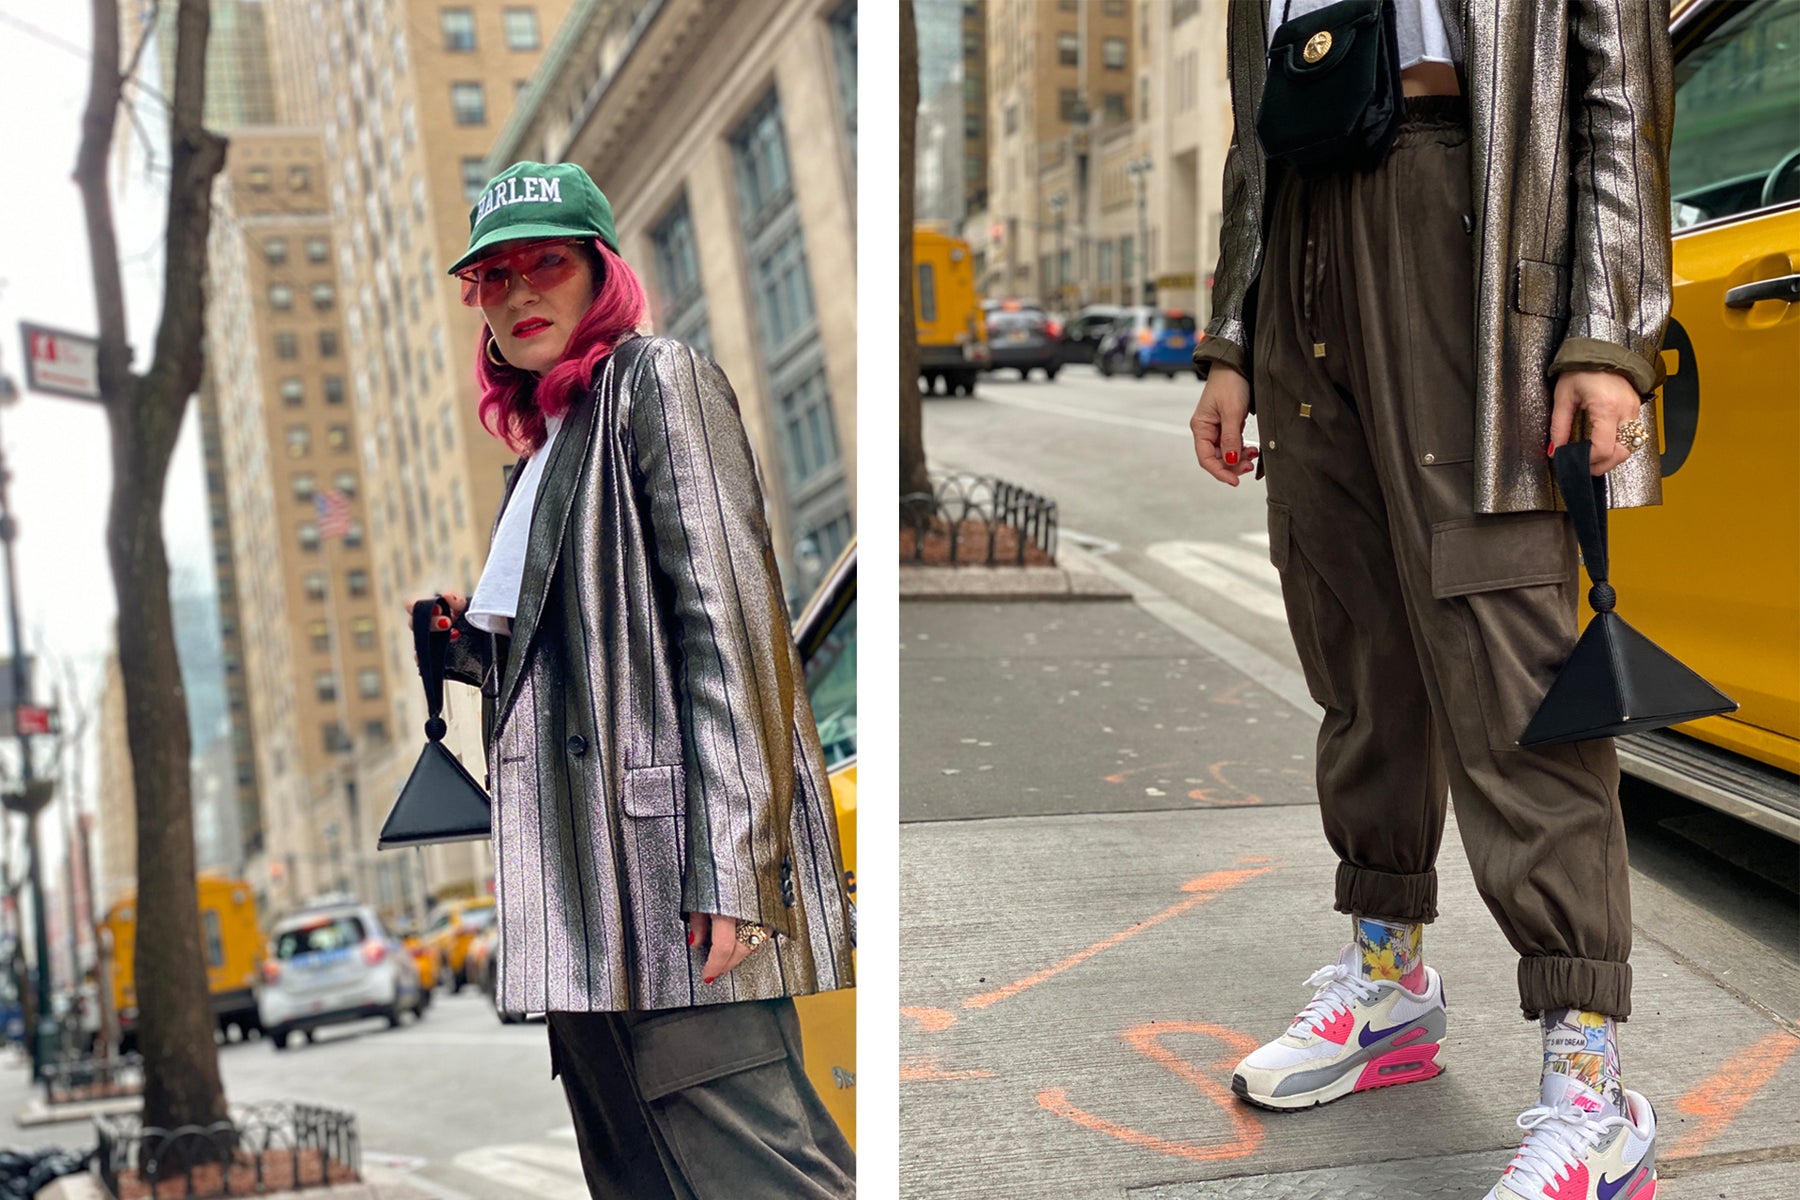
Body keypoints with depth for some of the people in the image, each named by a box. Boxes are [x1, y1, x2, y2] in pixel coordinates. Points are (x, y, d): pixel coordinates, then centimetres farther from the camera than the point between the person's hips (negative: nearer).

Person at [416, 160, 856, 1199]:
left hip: (670, 863, -9)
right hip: (589, 894, 9)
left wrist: (729, 866, -22)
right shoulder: (546, 444, 23)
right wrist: (474, 643, 8)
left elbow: (726, 618, -14)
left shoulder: (657, 380, -1)